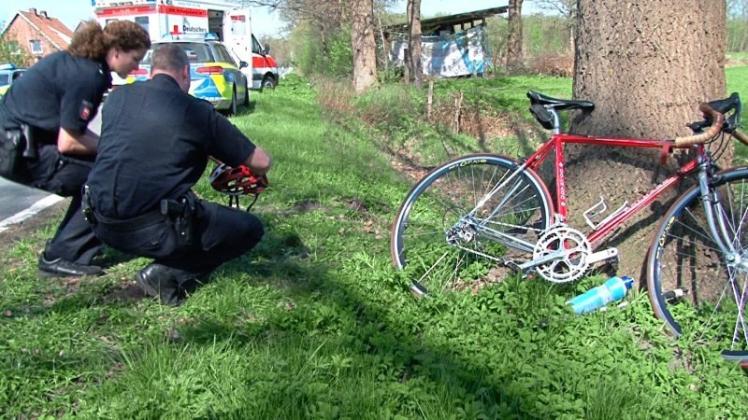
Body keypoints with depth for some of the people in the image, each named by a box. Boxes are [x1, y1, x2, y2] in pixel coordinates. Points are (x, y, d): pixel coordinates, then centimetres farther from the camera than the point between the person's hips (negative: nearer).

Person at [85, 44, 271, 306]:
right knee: (250, 229, 9)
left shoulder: (117, 97, 9)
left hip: (103, 225, 7)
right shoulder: (198, 111, -3)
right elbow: (261, 163, 2)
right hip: (152, 230, -7)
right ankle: (168, 274, -2)